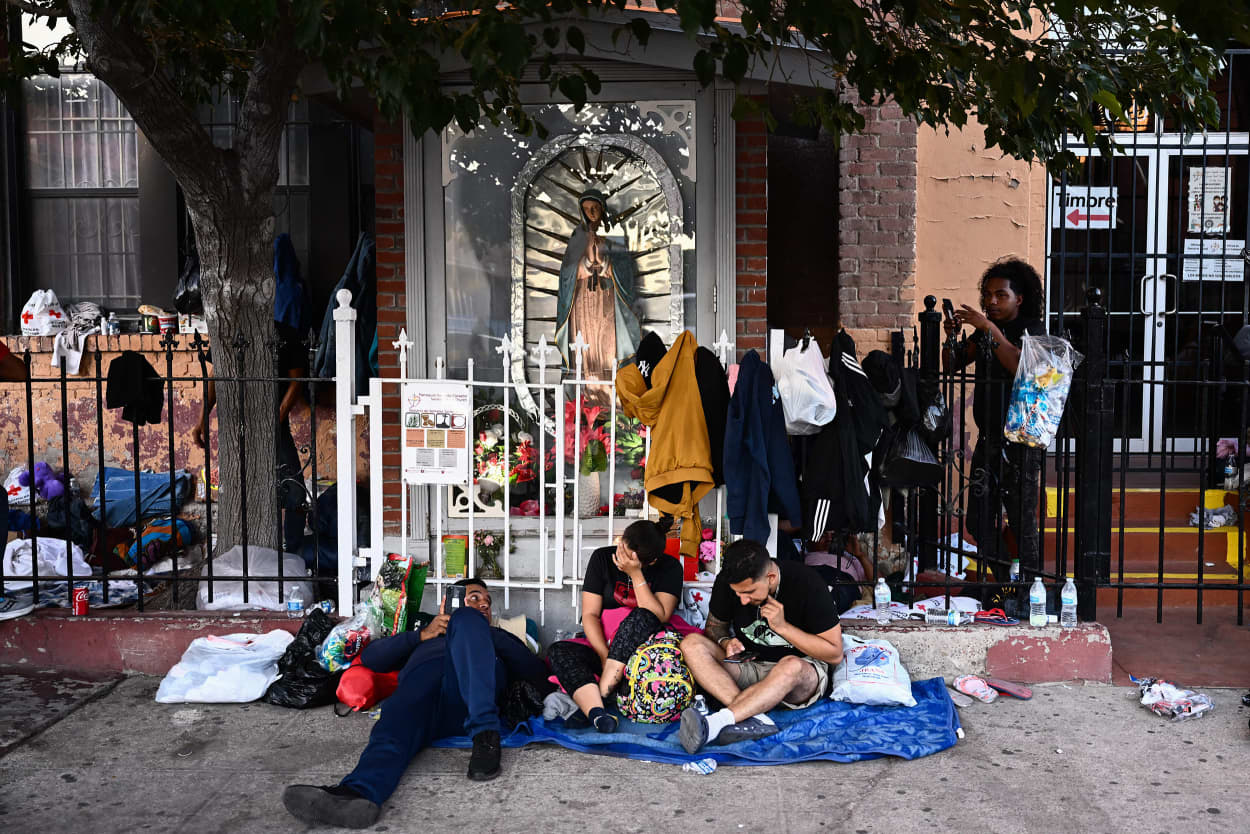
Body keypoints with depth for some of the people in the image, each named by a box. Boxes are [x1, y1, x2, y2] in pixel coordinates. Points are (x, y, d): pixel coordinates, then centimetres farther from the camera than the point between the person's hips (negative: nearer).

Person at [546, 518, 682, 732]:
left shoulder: (669, 568, -4)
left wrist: (635, 574, -21)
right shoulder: (602, 558, 1)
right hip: (604, 645, 2)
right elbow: (589, 614, -5)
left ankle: (601, 693, -34)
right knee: (558, 651, -25)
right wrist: (605, 655, -19)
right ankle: (597, 713, -50)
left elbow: (659, 617, -18)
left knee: (641, 616, -33)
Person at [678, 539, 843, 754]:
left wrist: (782, 626, -21)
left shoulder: (806, 583, -18)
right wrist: (726, 642, -13)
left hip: (800, 672, -4)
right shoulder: (727, 581, -8)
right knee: (691, 644, -21)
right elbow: (715, 625, 10)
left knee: (791, 666, -40)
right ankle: (754, 718, -39)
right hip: (749, 665, 4)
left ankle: (714, 723, -53)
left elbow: (835, 654, -13)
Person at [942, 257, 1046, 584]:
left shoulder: (1032, 328, -4)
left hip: (1021, 441, -6)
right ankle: (1004, 584, 24)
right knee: (979, 521, 8)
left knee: (1022, 523, -7)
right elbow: (952, 365, 9)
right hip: (988, 439, 6)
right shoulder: (983, 331, 14)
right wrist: (951, 337, -9)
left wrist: (990, 329, -26)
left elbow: (1021, 366, -22)